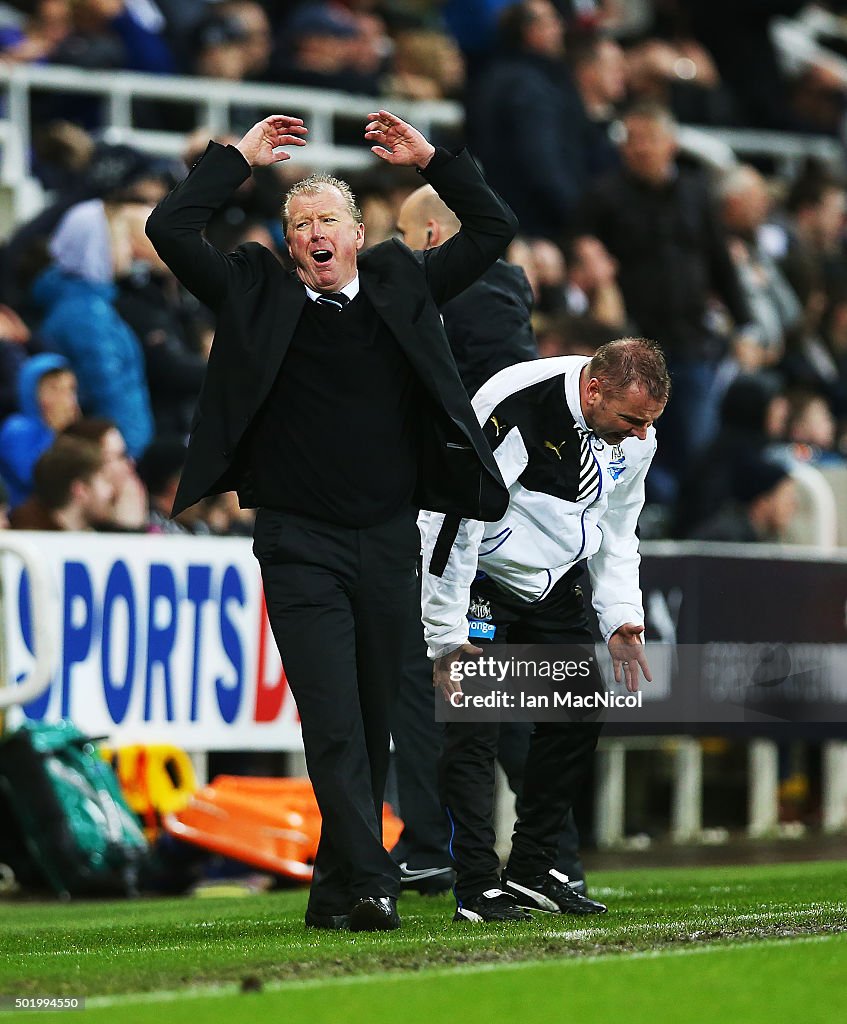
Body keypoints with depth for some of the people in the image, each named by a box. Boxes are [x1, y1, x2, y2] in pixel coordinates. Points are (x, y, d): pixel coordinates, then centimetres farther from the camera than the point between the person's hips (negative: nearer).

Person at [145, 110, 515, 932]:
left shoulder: (400, 285, 11)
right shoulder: (258, 295, 6)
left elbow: (494, 230, 15)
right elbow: (170, 229, -1)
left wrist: (430, 160, 9)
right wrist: (239, 157, 4)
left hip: (389, 540, 3)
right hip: (300, 546, -3)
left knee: (372, 726, 7)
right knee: (333, 724, -13)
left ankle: (336, 887, 16)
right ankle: (372, 884, -16)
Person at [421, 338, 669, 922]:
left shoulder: (634, 437, -7)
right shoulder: (518, 413, -32)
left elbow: (616, 533, 9)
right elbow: (454, 519, -28)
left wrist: (622, 620, -3)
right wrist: (448, 639, -25)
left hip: (551, 584, 7)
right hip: (477, 579, -7)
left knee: (580, 718, 4)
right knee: (475, 726, -15)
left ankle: (532, 873, 14)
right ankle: (478, 890, -13)